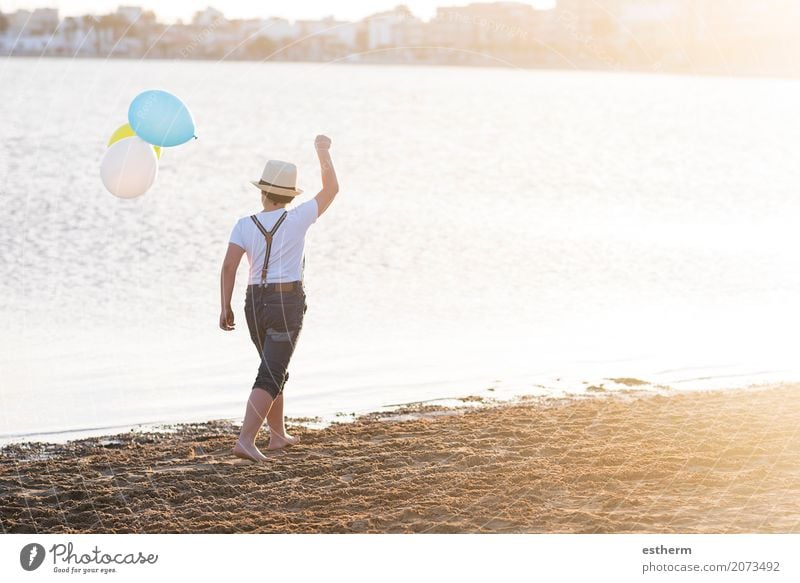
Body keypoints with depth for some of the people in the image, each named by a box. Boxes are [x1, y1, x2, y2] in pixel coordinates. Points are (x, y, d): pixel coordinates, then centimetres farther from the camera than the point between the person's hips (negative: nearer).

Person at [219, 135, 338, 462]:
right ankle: (245, 441, -23)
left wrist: (225, 307, -5)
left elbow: (229, 266, -10)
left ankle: (278, 435, 33)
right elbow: (331, 190, 8)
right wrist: (323, 152, 21)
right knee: (270, 376, -9)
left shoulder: (245, 225, -1)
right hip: (287, 305, -4)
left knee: (274, 369, 23)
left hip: (255, 304, 4)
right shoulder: (297, 218, -6)